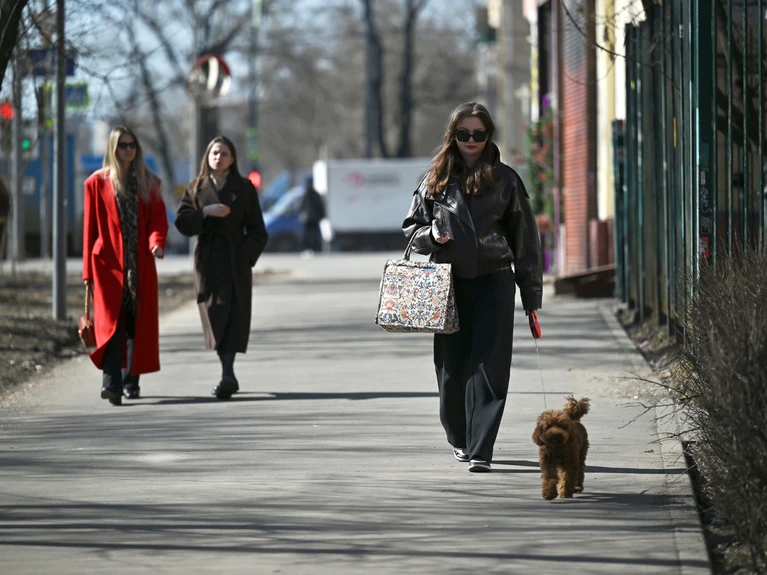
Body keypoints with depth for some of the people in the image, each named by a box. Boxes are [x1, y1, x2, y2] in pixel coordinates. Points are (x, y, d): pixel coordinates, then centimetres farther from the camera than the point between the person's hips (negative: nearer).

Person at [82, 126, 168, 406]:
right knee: (111, 319, -15)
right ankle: (111, 381, -25)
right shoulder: (97, 183, 6)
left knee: (138, 322, 4)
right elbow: (90, 228, 5)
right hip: (109, 264, -3)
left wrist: (157, 241, -19)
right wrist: (88, 271, 2)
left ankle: (131, 380, 15)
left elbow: (158, 219, 4)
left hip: (140, 265, 3)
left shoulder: (149, 183, 12)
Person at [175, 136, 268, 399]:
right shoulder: (196, 188, 12)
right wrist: (205, 212, -14)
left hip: (235, 261, -2)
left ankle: (227, 375, -18)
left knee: (232, 315, -11)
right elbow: (181, 221, 1)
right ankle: (228, 375, 5)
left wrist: (246, 256, -9)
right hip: (207, 261, 2)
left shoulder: (244, 188, 8)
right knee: (214, 316, -2)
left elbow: (257, 231, 5)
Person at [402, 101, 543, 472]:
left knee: (488, 366, -10)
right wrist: (431, 234, -7)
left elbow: (524, 238, 6)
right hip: (449, 283, 2)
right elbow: (412, 226, 18)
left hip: (494, 282, -2)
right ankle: (459, 438, 29)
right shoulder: (436, 180, 9)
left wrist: (531, 295, 4)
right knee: (452, 366, 7)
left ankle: (480, 450, -13)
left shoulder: (505, 180, 4)